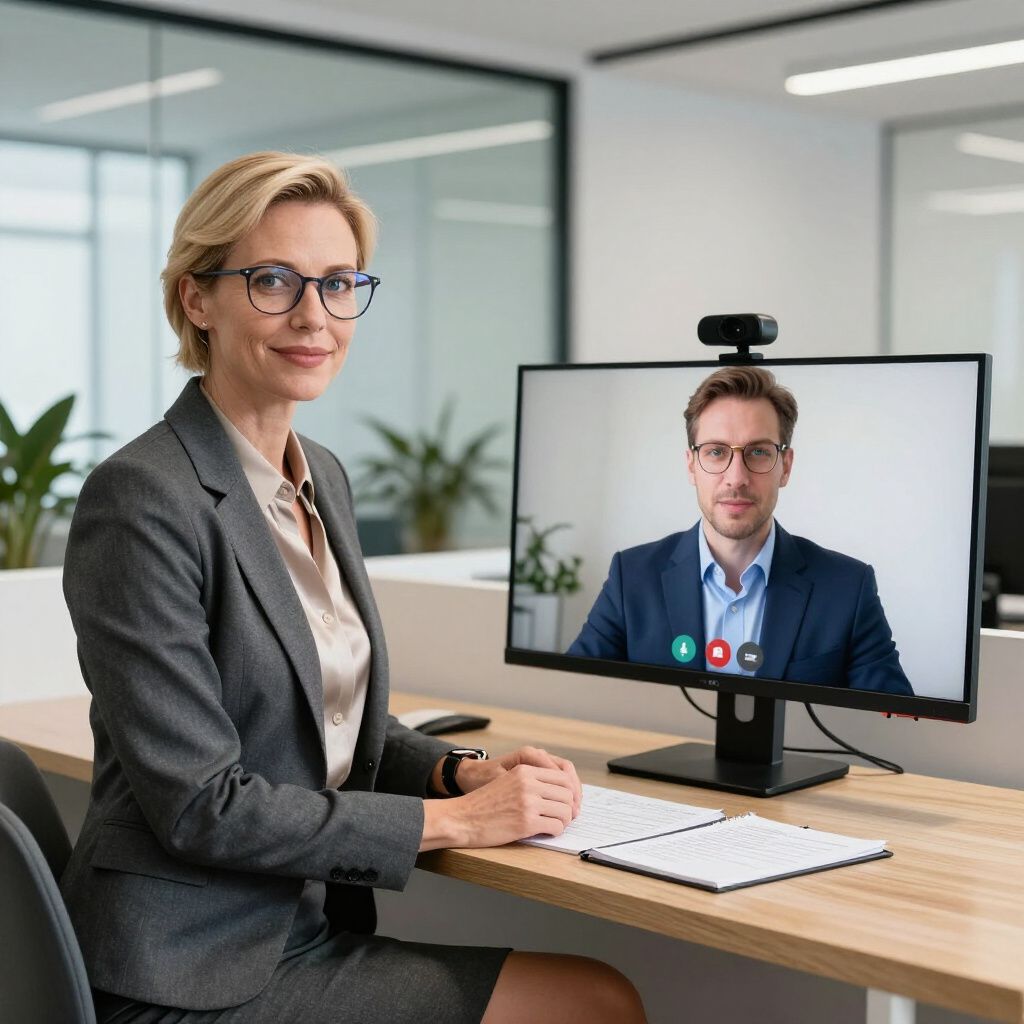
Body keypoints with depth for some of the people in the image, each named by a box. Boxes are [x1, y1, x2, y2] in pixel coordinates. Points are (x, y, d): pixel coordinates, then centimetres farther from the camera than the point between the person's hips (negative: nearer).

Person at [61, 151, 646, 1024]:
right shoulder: (144, 500, -17)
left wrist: (464, 770, -2)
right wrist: (457, 819, -15)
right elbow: (201, 804, -19)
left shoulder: (323, 477, 9)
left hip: (312, 933, 8)